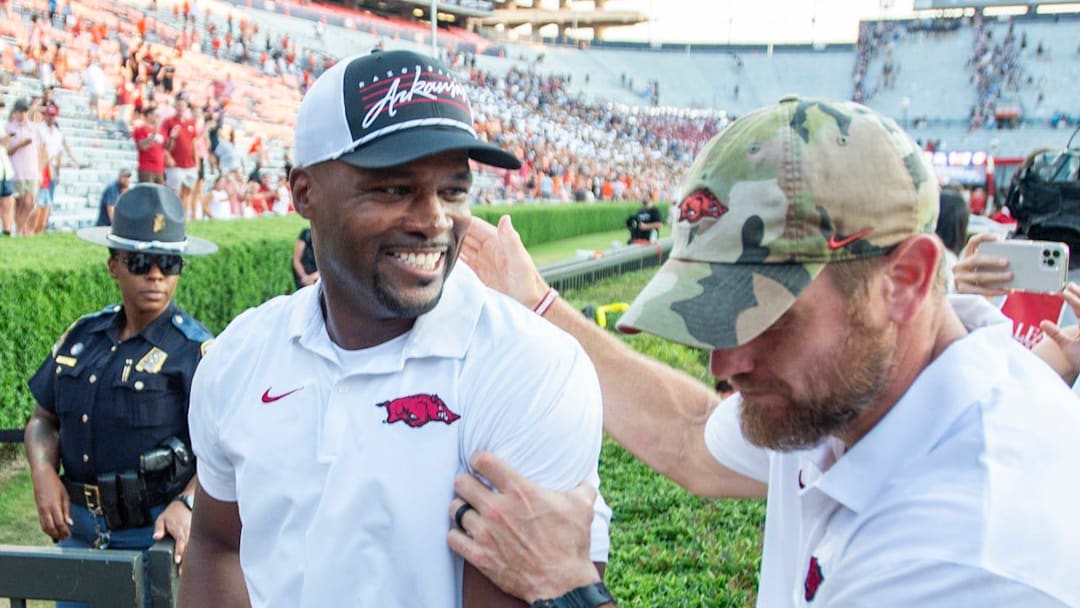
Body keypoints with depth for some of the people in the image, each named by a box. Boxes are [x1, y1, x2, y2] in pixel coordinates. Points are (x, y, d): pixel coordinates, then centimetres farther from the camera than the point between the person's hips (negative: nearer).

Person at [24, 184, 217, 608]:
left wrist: (187, 505, -30)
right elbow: (44, 419, 15)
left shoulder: (195, 350, -9)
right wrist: (43, 472, -4)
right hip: (81, 530, 5)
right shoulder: (83, 337, 7)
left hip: (158, 532, -5)